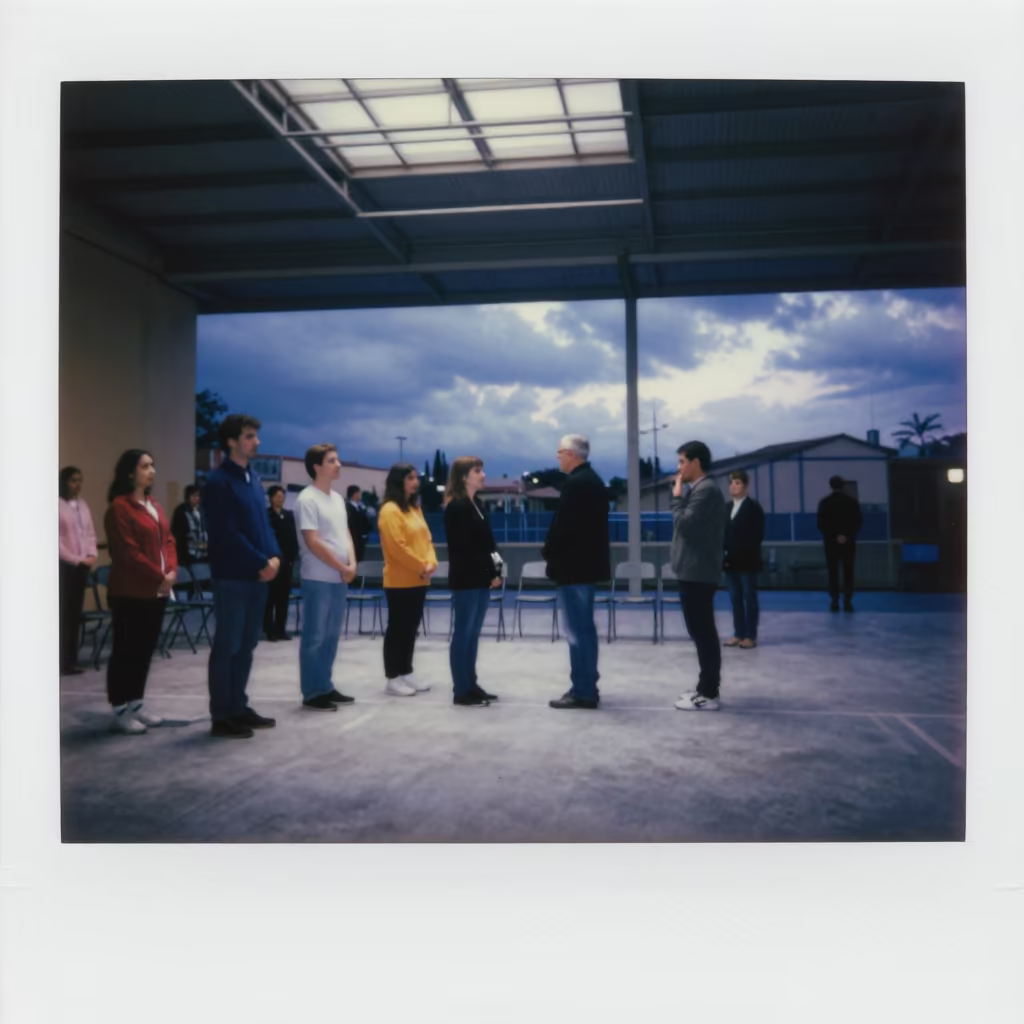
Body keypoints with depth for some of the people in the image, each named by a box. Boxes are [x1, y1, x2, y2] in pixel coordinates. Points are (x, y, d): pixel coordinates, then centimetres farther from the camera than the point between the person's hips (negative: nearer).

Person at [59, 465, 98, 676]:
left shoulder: (83, 505, 12)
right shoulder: (58, 505, -8)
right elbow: (56, 539, -12)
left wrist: (91, 555, 0)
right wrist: (74, 559, -13)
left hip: (82, 566, 6)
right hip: (65, 565, -6)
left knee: (75, 613, 8)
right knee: (64, 613, -5)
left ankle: (71, 661, 13)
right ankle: (63, 662, 0)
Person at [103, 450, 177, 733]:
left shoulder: (154, 506, 16)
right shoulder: (119, 507, -11)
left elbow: (168, 541, 13)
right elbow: (128, 552, -17)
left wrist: (171, 571, -4)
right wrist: (159, 576, -14)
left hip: (157, 591, 8)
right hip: (130, 592, -8)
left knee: (145, 650, 12)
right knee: (126, 651, -2)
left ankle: (136, 705, 21)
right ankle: (120, 711, 5)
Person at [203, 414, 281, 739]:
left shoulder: (253, 477, 14)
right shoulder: (219, 481, -11)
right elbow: (228, 533, -17)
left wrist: (274, 556, 0)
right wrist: (261, 563, -14)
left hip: (258, 575, 8)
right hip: (232, 576, -8)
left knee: (246, 644, 13)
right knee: (227, 645, -1)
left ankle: (239, 707, 22)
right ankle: (222, 716, 6)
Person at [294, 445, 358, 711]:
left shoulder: (337, 498, 14)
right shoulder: (308, 499, -12)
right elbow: (313, 542, -16)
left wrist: (352, 564, 0)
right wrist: (342, 568, -11)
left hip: (340, 579, 8)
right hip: (319, 579, -8)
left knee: (331, 636, 12)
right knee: (315, 636, -2)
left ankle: (325, 687, 21)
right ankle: (312, 693, 4)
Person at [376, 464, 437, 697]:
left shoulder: (415, 508, 14)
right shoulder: (390, 510, -13)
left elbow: (426, 538, 13)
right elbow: (397, 547, -19)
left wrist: (430, 563, -3)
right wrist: (421, 566, -15)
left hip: (418, 580, 8)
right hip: (399, 581, -8)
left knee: (411, 627, 13)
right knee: (397, 628, -2)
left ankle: (407, 673, 22)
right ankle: (392, 678, 5)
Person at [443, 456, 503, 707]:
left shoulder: (476, 504, 15)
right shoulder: (456, 507, -10)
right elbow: (464, 547, -15)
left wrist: (495, 571, 1)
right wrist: (490, 573, -10)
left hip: (481, 578, 8)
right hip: (465, 579, -8)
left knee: (473, 634, 12)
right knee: (463, 633, -3)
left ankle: (471, 686, 19)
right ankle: (461, 691, 2)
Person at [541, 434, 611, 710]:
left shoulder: (575, 483, -18)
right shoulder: (593, 480, 14)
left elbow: (561, 524, -21)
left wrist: (548, 552, -5)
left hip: (572, 565, -10)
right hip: (587, 562, 10)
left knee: (577, 630, -5)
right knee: (585, 627, 14)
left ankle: (582, 692, -1)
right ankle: (587, 686, 21)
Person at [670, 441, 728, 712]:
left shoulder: (705, 489, -14)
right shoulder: (701, 489, 18)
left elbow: (684, 524, -20)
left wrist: (677, 497, -9)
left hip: (697, 572, -11)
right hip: (695, 570, 11)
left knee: (702, 632, -7)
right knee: (702, 632, 14)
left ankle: (708, 694, -4)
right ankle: (707, 687, 21)